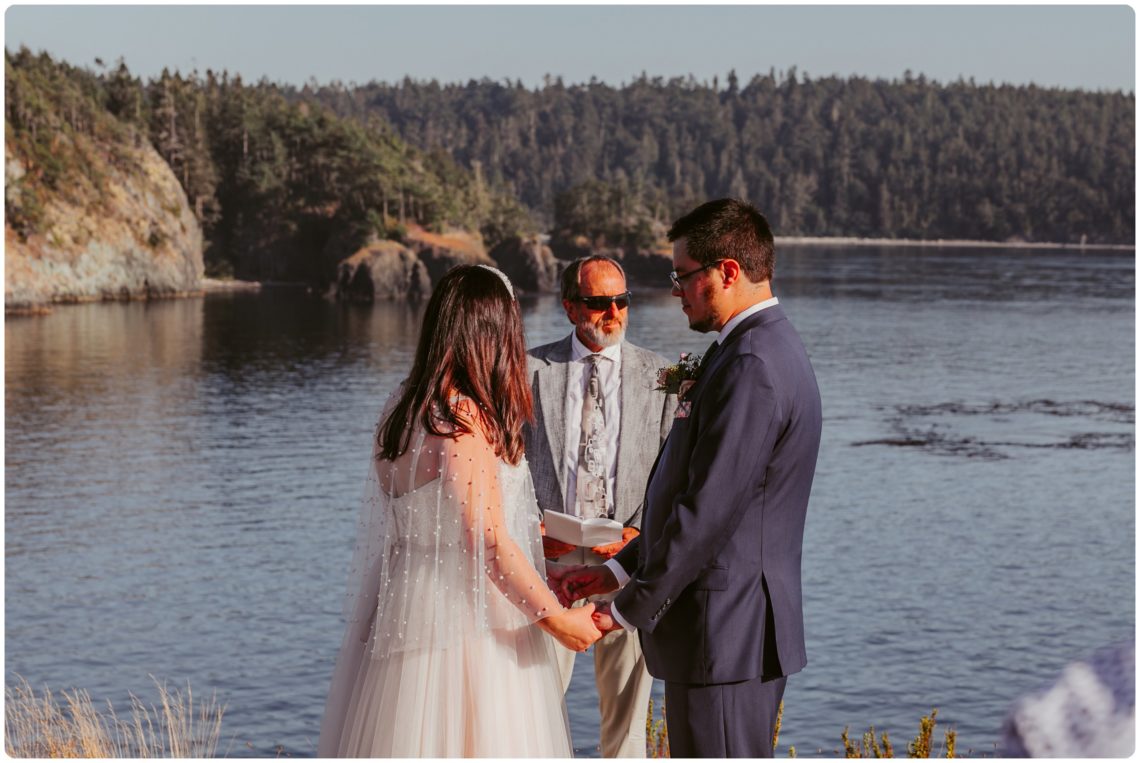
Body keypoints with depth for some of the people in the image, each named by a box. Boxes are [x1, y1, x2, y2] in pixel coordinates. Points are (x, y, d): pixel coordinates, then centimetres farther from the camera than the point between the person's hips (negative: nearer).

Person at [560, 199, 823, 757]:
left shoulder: (751, 367, -19)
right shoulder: (766, 350, 15)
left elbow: (708, 510, -22)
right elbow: (696, 492, 18)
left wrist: (627, 610, -14)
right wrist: (618, 571, 14)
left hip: (724, 633, -11)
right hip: (740, 628, 11)